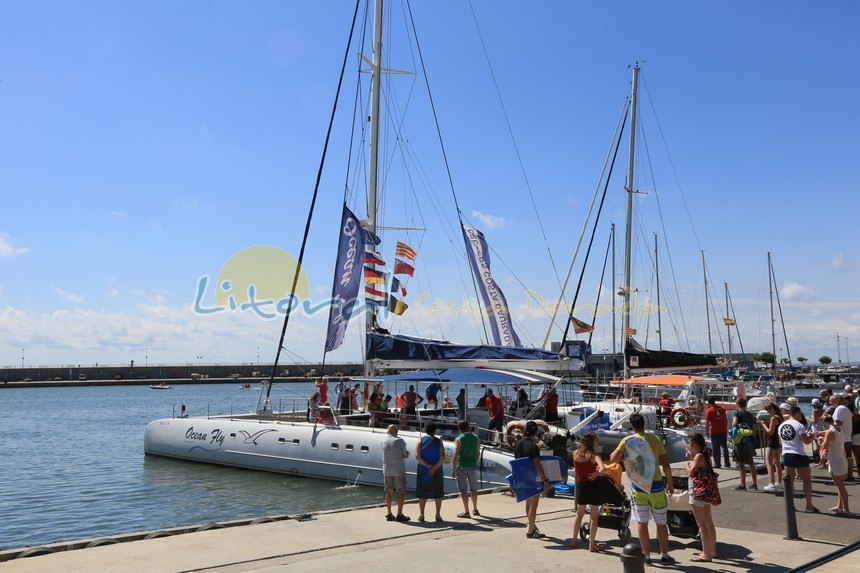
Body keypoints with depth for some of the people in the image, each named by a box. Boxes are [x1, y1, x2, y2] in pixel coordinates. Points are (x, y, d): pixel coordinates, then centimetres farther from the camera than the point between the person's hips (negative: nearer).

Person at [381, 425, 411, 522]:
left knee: (389, 492, 13)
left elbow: (386, 454, 11)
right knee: (401, 492, 3)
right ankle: (399, 515, 1)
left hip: (387, 471, 4)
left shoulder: (383, 441, 4)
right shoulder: (399, 440, -8)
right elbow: (405, 455, -4)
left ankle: (389, 514, 15)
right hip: (399, 470, -4)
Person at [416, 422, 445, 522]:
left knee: (422, 493, 8)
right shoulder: (438, 442, -1)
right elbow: (442, 457, -11)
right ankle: (438, 515, 8)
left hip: (423, 471, 0)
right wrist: (434, 468, -15)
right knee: (438, 493, 10)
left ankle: (421, 515, 7)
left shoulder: (421, 440, -1)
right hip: (437, 472, 0)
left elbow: (417, 456, -11)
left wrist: (427, 465, -13)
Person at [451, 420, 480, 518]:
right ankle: (475, 509, 27)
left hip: (462, 466, -4)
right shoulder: (475, 438, 5)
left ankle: (466, 511, 0)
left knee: (463, 490, 0)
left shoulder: (459, 439, -8)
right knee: (473, 489, 16)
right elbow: (477, 453, 10)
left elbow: (456, 455, -13)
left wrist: (453, 468, -11)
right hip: (473, 466, 4)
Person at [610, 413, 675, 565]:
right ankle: (665, 555, 17)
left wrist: (624, 456, 10)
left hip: (638, 485, 0)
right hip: (656, 484, 0)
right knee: (661, 523, 11)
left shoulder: (627, 441, -4)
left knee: (642, 522, 9)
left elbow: (613, 459, -10)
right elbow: (665, 464, -3)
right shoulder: (655, 439, -3)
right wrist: (670, 483, 8)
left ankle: (647, 556, 12)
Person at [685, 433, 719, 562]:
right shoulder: (705, 454, 8)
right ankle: (712, 551, 26)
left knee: (701, 524, -4)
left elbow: (691, 472, -20)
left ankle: (706, 554, -2)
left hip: (699, 492, -10)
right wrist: (692, 458, 14)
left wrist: (687, 462, -2)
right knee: (709, 522, 17)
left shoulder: (699, 456, -18)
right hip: (706, 492, 10)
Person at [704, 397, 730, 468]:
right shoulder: (721, 408, 7)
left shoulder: (709, 410, -6)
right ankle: (727, 463, 17)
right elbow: (726, 420, 11)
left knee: (716, 449, 2)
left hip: (715, 432, -4)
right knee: (724, 447, 14)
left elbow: (707, 423, -8)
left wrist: (707, 432, 0)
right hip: (723, 431, 4)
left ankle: (717, 464, 3)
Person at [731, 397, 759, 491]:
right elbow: (754, 427, 14)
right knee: (750, 463, 17)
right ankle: (754, 484, 23)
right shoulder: (750, 414, 13)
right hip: (750, 440, 7)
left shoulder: (737, 413, -7)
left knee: (741, 463, -2)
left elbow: (734, 423, -23)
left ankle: (743, 485, -1)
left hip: (741, 441, -7)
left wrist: (734, 430, -4)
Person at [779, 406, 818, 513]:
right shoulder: (799, 425, -13)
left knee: (790, 480, 14)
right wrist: (812, 436, 3)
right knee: (807, 479, 7)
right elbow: (806, 441, -16)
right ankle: (809, 506, 7)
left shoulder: (781, 426, 7)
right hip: (799, 455, -6)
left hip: (786, 455, 6)